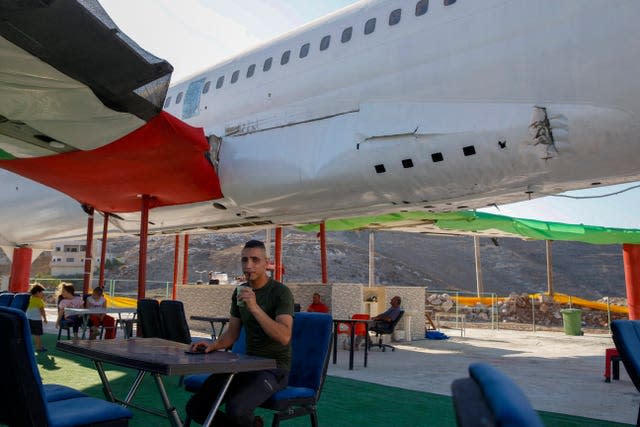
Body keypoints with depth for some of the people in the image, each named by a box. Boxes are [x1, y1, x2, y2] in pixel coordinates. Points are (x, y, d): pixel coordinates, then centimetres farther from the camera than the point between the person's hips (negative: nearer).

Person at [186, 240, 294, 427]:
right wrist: (214, 345, -6)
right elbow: (231, 334, 14)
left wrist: (255, 308, -31)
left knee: (235, 408, -31)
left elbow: (284, 337, -26)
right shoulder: (239, 292, 8)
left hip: (275, 367, -6)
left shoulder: (281, 292, -13)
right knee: (195, 407, -6)